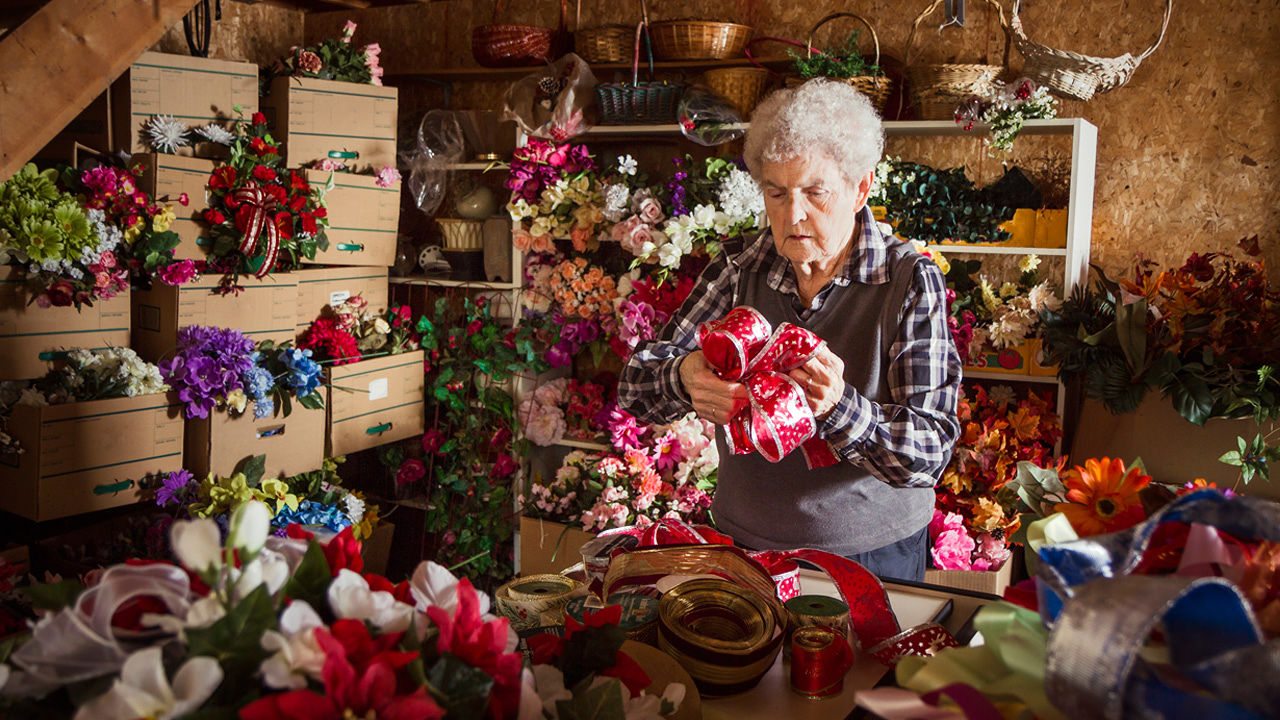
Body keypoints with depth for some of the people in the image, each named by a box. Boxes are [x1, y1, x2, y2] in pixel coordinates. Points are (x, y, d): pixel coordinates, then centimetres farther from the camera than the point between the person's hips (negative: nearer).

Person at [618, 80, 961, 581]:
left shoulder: (911, 282, -12)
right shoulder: (740, 269, -4)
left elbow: (931, 451, -18)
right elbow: (636, 385, -7)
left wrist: (838, 406, -36)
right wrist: (684, 377, -30)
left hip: (872, 554, -2)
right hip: (744, 547, 2)